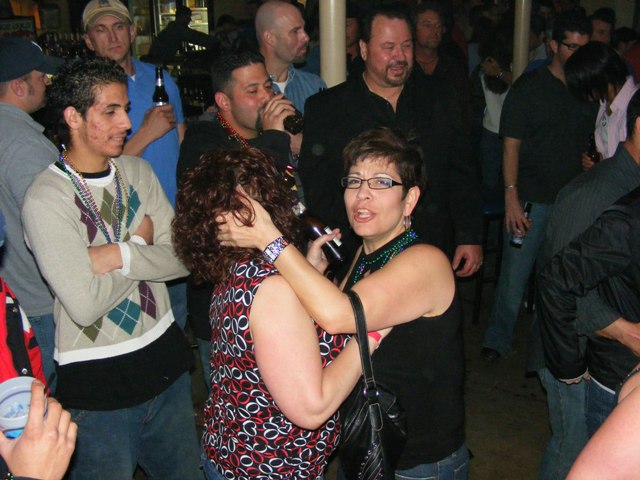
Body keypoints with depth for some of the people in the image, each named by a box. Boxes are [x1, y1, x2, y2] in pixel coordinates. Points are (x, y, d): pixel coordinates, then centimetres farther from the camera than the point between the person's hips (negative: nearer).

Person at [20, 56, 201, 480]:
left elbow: (182, 258, -4)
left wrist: (120, 255, -20)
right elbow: (85, 305, -23)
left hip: (164, 356, 6)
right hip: (97, 383, -5)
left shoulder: (137, 171, 4)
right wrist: (141, 243, -11)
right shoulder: (46, 198, -16)